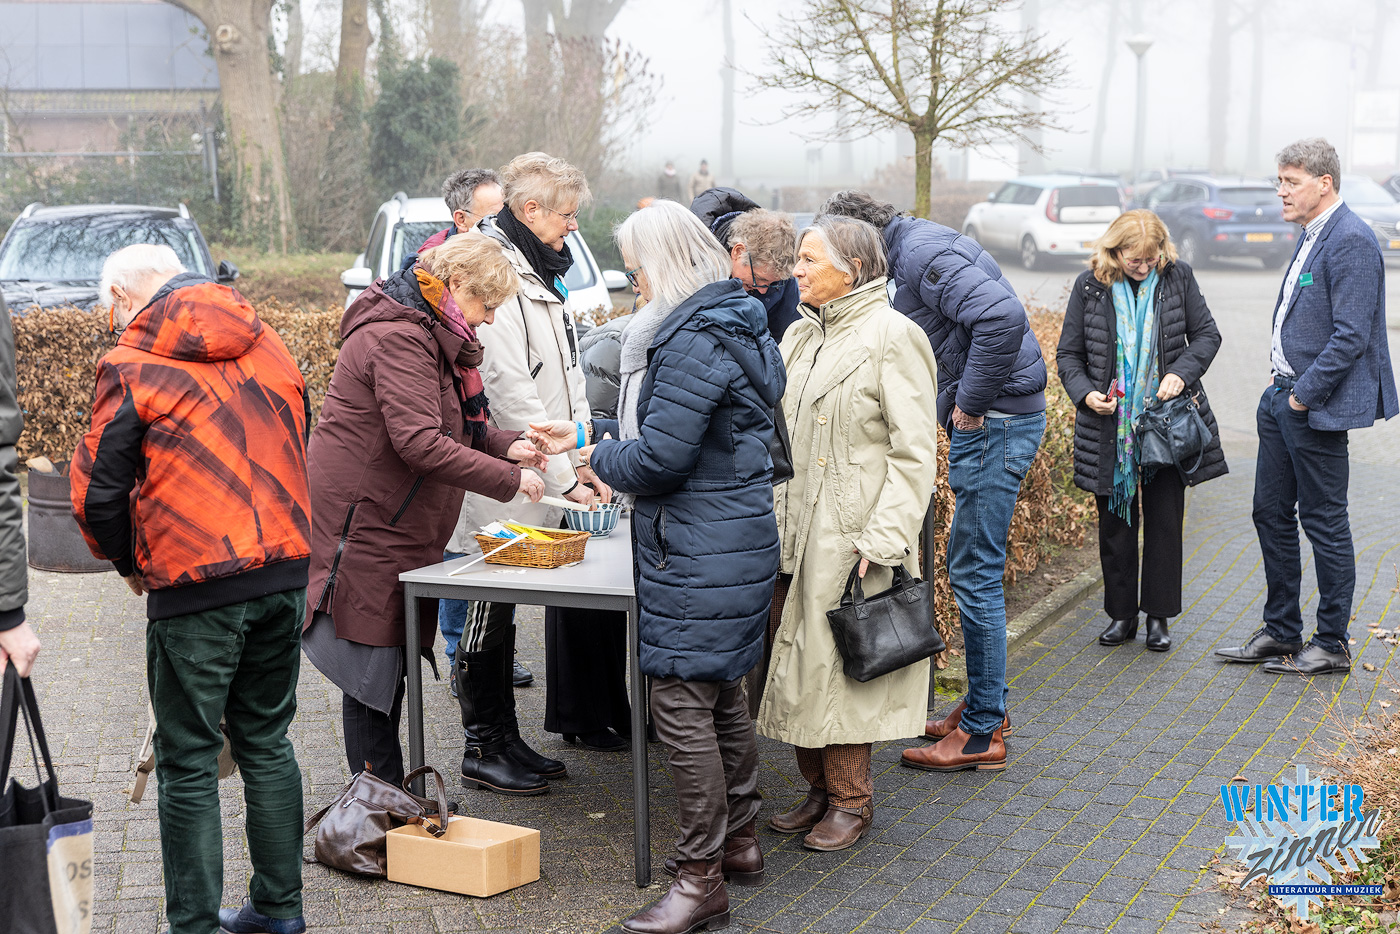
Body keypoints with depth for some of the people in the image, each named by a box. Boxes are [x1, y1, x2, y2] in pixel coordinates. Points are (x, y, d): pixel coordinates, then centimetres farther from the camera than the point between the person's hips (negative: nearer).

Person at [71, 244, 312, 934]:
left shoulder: (130, 365, -5)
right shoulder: (267, 345, 11)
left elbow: (97, 492, -5)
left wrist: (128, 563, 12)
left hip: (193, 591, -6)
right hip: (285, 572, 6)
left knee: (189, 765, 4)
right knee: (266, 742, 17)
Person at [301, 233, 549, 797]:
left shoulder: (428, 335, 14)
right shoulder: (399, 337, -20)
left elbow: (450, 424, 22)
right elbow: (421, 442, -29)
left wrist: (505, 447, 4)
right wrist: (508, 479, -23)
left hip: (395, 522, 11)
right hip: (366, 519, -10)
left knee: (389, 659, 13)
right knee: (372, 660, -3)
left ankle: (388, 795, 21)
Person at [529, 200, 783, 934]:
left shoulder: (695, 342, -20)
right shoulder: (723, 326, 14)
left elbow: (659, 457, -22)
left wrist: (600, 457, -3)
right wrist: (587, 433, 19)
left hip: (699, 558, -11)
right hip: (729, 544, 11)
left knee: (681, 706, -5)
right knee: (721, 696, 19)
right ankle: (739, 842, 32)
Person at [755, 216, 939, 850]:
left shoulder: (892, 335, -9)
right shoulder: (801, 335, 13)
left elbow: (914, 451, -12)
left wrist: (883, 537, -18)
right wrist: (774, 521, 10)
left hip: (852, 534, -7)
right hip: (797, 530, 7)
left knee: (838, 663, -2)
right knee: (798, 660, 9)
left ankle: (851, 802, 13)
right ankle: (820, 789, 23)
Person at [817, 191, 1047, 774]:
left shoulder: (921, 252, -17)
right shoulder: (914, 250, 16)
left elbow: (1003, 317, -31)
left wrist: (972, 401, -22)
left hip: (996, 421, -11)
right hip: (987, 420, 11)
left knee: (974, 573, -5)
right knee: (974, 569, 17)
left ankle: (981, 731, 3)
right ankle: (986, 704, 28)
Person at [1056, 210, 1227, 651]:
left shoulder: (1177, 276, -3)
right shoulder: (1090, 286, -4)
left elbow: (1206, 334, 5)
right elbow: (1069, 354, 2)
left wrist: (1182, 372, -13)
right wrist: (1085, 393, -16)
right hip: (1110, 424, 0)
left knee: (1165, 519, 4)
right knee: (1116, 521, 7)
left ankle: (1158, 616, 15)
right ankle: (1122, 614, 20)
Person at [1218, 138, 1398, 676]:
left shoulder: (1351, 242, -17)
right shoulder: (1312, 236, 13)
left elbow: (1351, 336, -22)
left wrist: (1305, 395, -18)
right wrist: (1284, 389, 13)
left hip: (1318, 408, -10)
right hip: (1283, 396, 10)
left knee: (1324, 521, 0)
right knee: (1271, 513, 14)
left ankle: (1331, 644, 12)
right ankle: (1280, 632, 25)